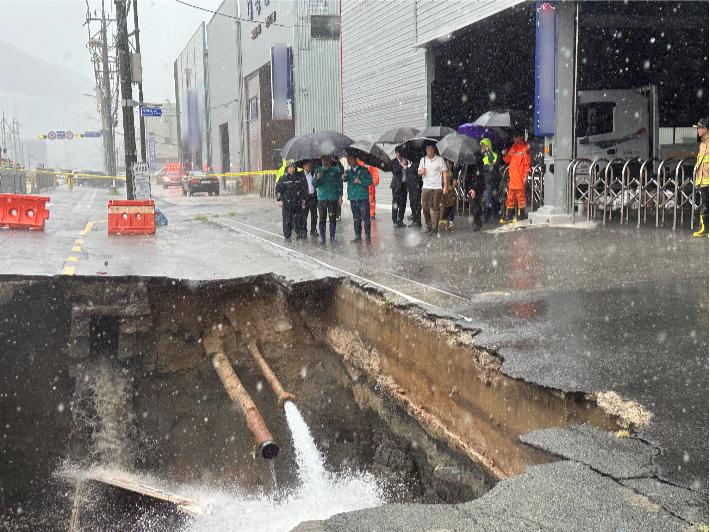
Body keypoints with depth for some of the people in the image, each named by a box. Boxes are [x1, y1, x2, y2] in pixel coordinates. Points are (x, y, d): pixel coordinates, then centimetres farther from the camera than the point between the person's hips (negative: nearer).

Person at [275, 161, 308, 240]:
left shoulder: (300, 176, 5)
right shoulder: (283, 178, 1)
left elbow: (304, 187, 13)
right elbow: (278, 189, 5)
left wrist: (304, 198, 11)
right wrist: (279, 199, -2)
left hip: (298, 201, 2)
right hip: (287, 202, -1)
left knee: (299, 219, 4)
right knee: (287, 220, 0)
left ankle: (299, 233, 17)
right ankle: (287, 235, 8)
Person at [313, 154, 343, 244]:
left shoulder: (335, 170, 7)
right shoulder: (318, 171, 11)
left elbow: (340, 184, 7)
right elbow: (314, 184, 7)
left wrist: (340, 196, 1)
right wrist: (317, 179, -15)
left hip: (333, 198, -1)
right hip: (322, 198, 1)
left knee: (332, 219, 0)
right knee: (321, 219, 0)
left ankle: (332, 238, 7)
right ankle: (322, 238, 7)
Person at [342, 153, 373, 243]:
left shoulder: (363, 170, 1)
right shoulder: (348, 171, 13)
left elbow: (370, 181, -5)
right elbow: (346, 179, -3)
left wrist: (360, 182, -17)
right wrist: (344, 178, -26)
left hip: (363, 197, -5)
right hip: (352, 198, 5)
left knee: (365, 217, -6)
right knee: (356, 218, 11)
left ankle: (367, 236, -4)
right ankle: (358, 236, 18)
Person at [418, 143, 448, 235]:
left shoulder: (439, 160, 2)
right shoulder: (423, 160, 12)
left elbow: (444, 172, 1)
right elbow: (419, 172, 17)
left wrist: (445, 185, -6)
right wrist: (421, 172, -8)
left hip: (437, 187, -3)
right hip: (426, 187, 3)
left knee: (436, 208, -2)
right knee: (425, 207, -1)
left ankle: (435, 227, 6)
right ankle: (428, 226, 13)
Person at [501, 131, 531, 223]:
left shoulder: (525, 148, -2)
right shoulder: (513, 148, 18)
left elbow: (527, 163, -6)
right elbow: (508, 160, 21)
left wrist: (526, 176, -11)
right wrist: (505, 155, 0)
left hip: (520, 177, -7)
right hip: (512, 177, 7)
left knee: (520, 195, -3)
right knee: (510, 196, 8)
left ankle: (520, 216, 3)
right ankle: (509, 216, 11)